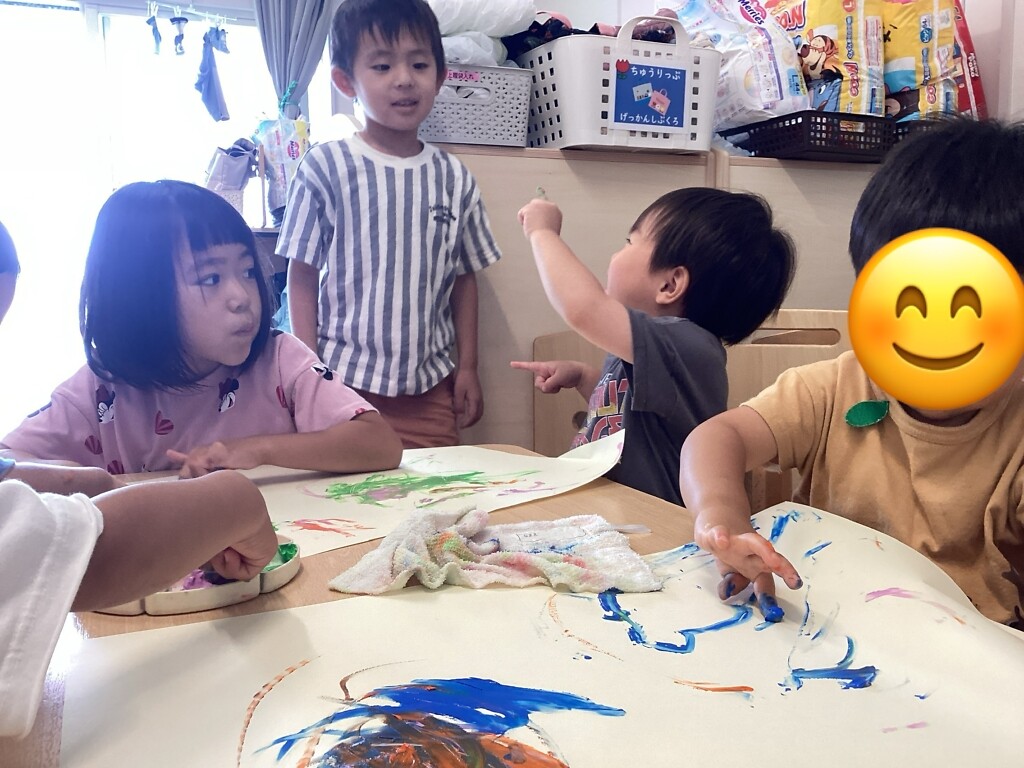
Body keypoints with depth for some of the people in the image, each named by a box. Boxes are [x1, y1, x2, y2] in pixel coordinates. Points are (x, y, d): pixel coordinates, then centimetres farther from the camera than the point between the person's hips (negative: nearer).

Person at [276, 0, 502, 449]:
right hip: (344, 381, -2)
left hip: (431, 388, 3)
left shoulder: (454, 178, 5)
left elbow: (463, 278, 11)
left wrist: (467, 368, 8)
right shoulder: (325, 167, -4)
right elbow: (302, 278, -1)